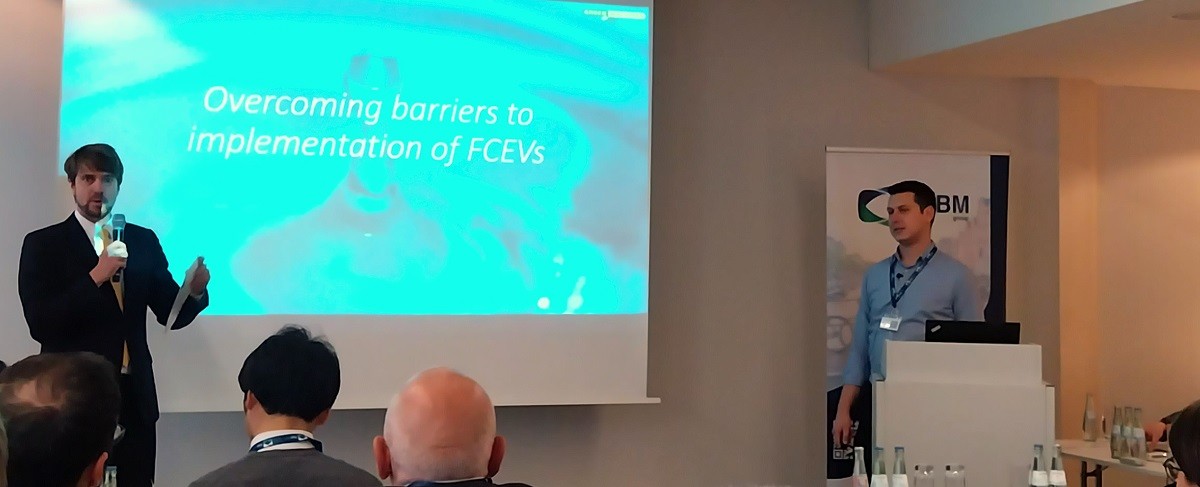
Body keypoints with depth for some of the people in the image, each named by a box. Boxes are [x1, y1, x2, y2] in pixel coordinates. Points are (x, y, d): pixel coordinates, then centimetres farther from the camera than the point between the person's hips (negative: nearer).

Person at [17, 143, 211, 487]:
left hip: (134, 396, 3)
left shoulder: (144, 241, 9)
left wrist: (195, 291, -16)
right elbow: (40, 325, -13)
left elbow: (171, 313, 6)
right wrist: (95, 278, -22)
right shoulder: (43, 244, -2)